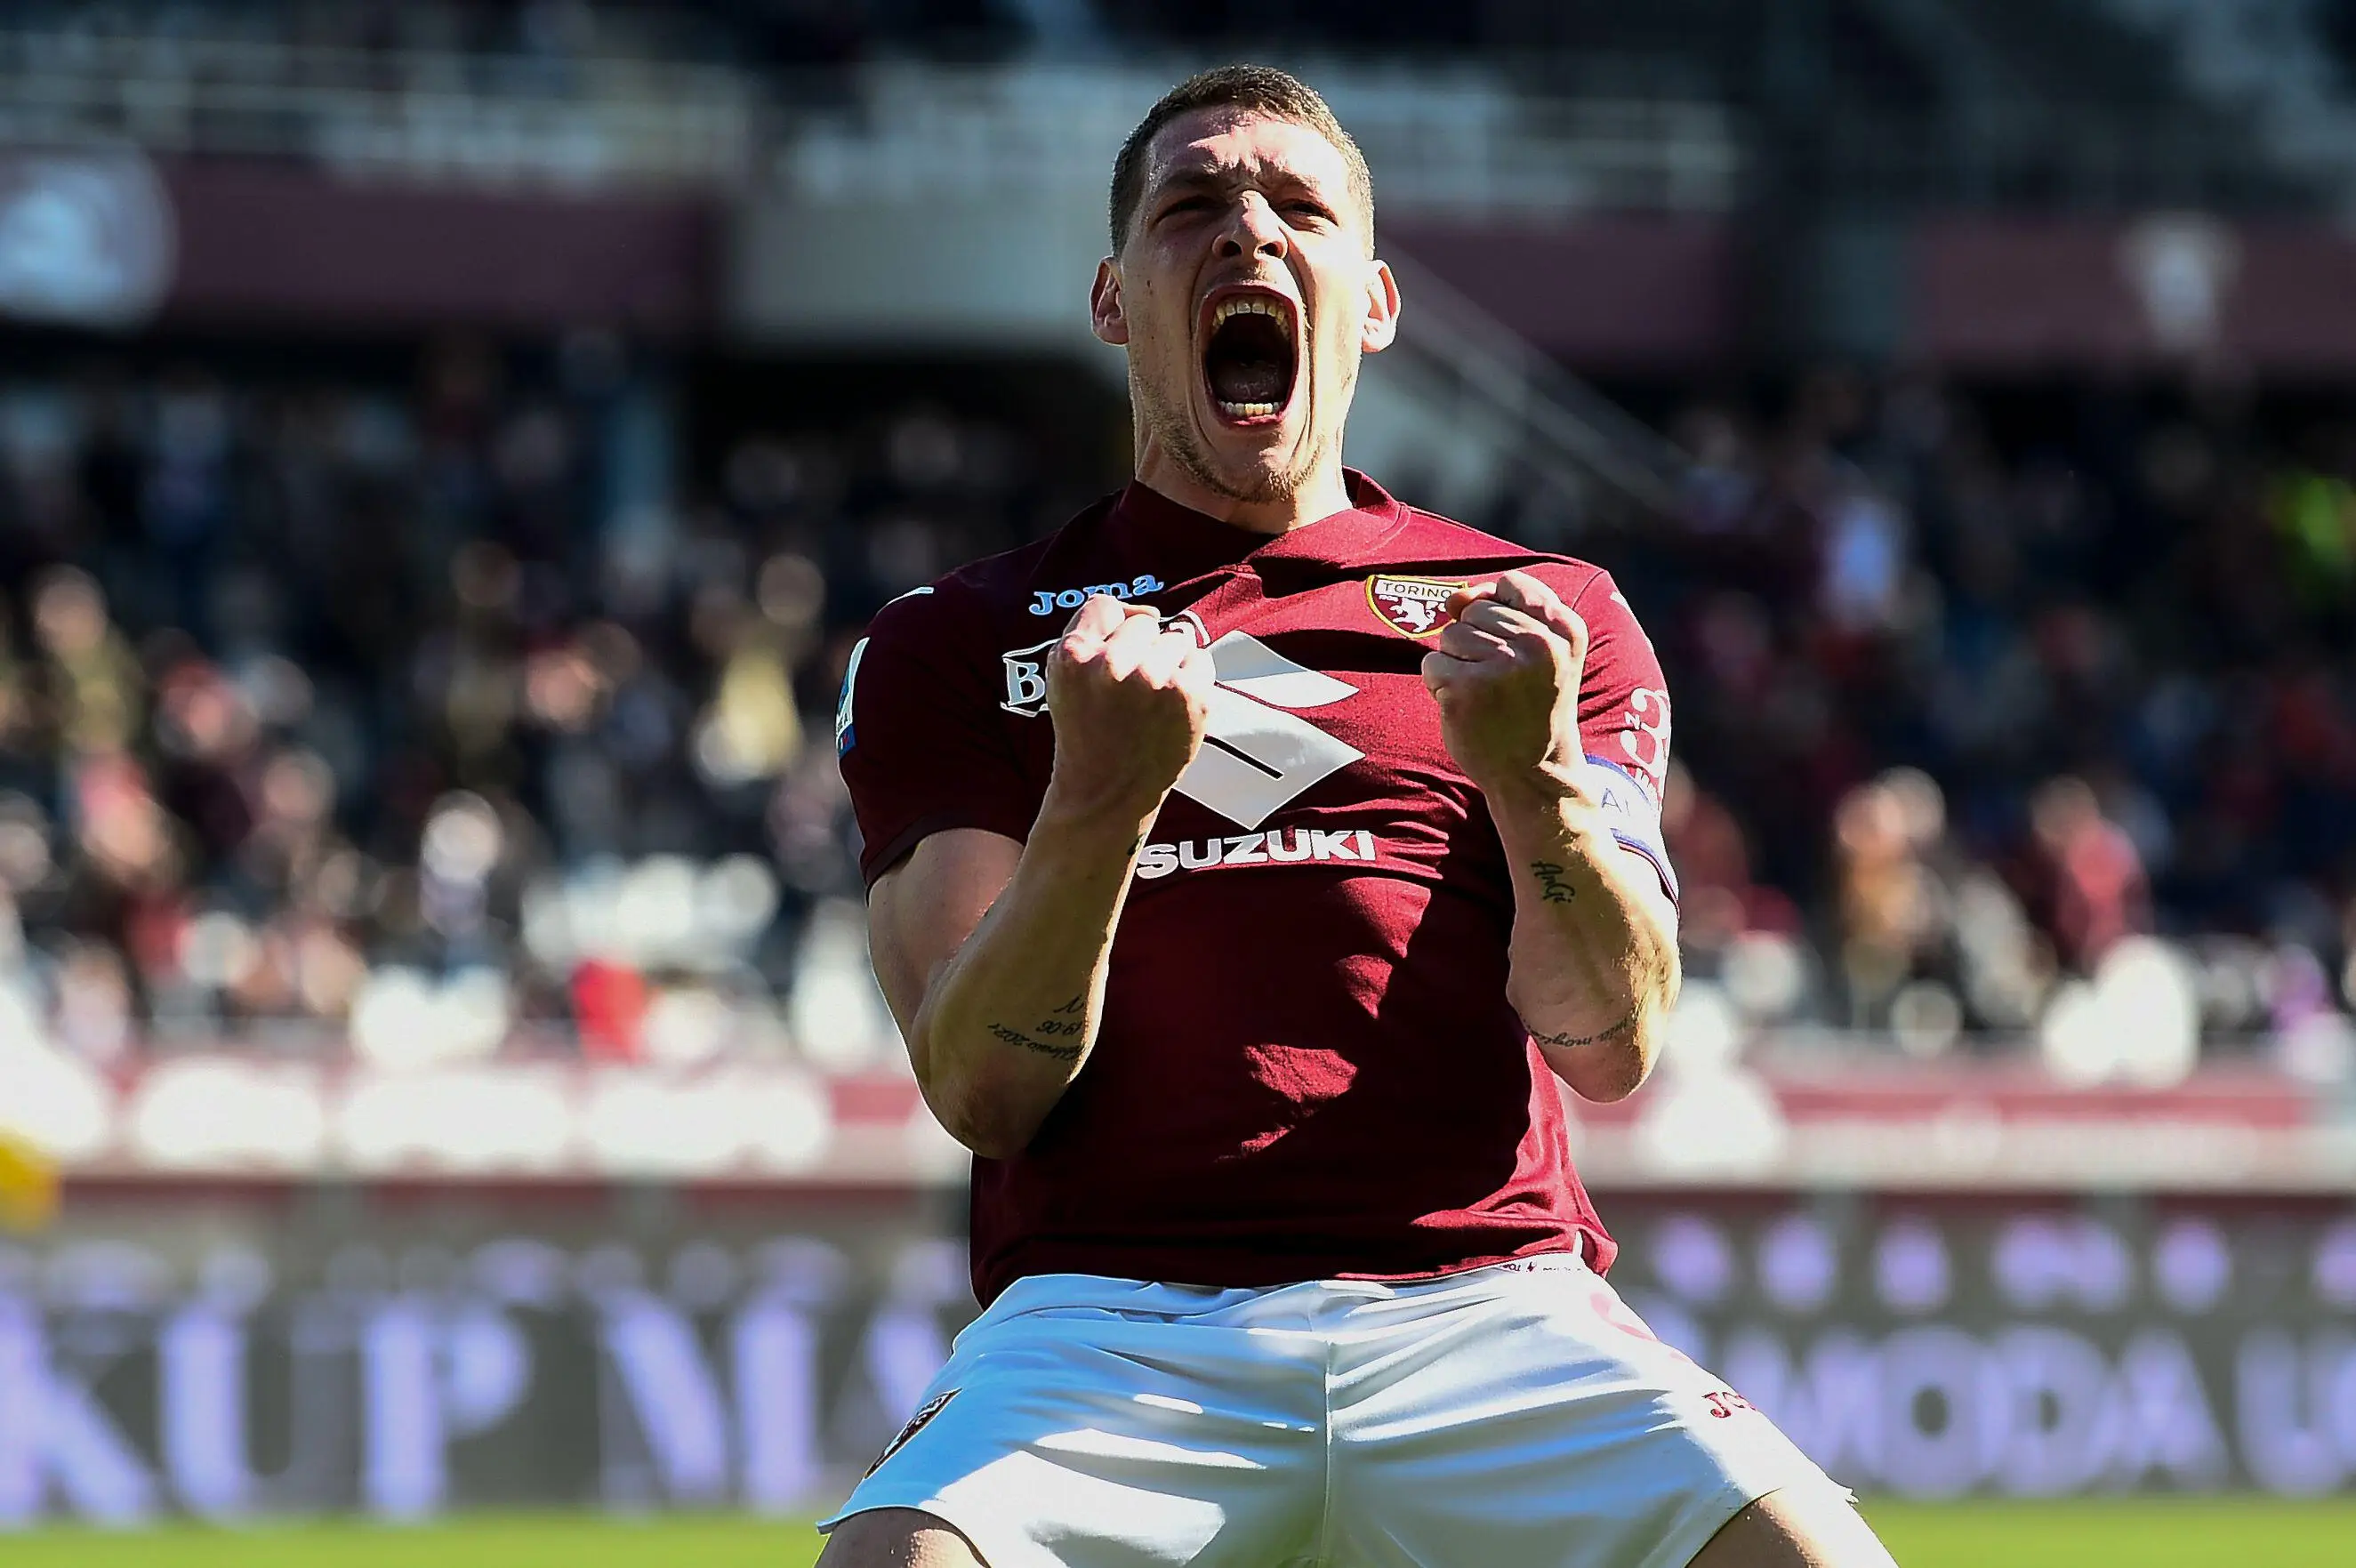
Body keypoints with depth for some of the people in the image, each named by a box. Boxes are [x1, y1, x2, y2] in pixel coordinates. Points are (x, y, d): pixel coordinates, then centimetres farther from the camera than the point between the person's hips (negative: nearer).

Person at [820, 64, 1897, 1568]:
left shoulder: (1543, 613, 18)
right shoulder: (959, 643, 16)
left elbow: (1612, 1047, 5)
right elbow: (981, 1094, 2)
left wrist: (1533, 772, -14)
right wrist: (1097, 803, -15)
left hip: (1486, 1313, 1)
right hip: (1113, 1316, -1)